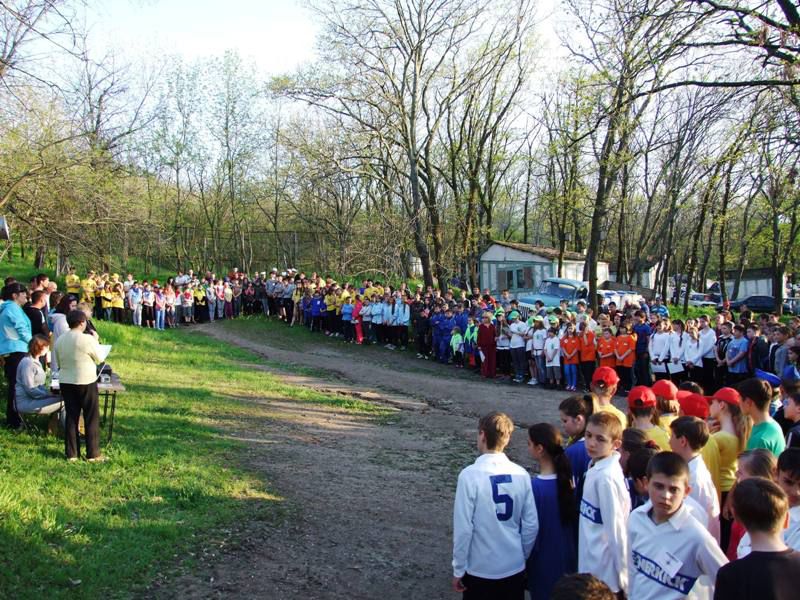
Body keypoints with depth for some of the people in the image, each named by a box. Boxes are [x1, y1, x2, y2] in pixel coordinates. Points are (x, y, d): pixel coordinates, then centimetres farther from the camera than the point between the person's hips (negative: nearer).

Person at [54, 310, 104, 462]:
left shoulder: (60, 340, 2)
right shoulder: (87, 339, -16)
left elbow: (59, 362, 10)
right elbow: (98, 359, -4)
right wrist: (95, 341, 6)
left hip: (66, 382, 6)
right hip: (86, 383, -5)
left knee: (71, 417, 12)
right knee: (92, 418, 5)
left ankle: (72, 454, 16)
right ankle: (93, 454, 8)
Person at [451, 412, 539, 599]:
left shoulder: (470, 475, -17)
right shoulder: (521, 474, -5)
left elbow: (463, 529, -16)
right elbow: (531, 525, 0)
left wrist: (458, 569, -4)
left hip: (480, 569, -3)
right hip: (514, 568, 4)